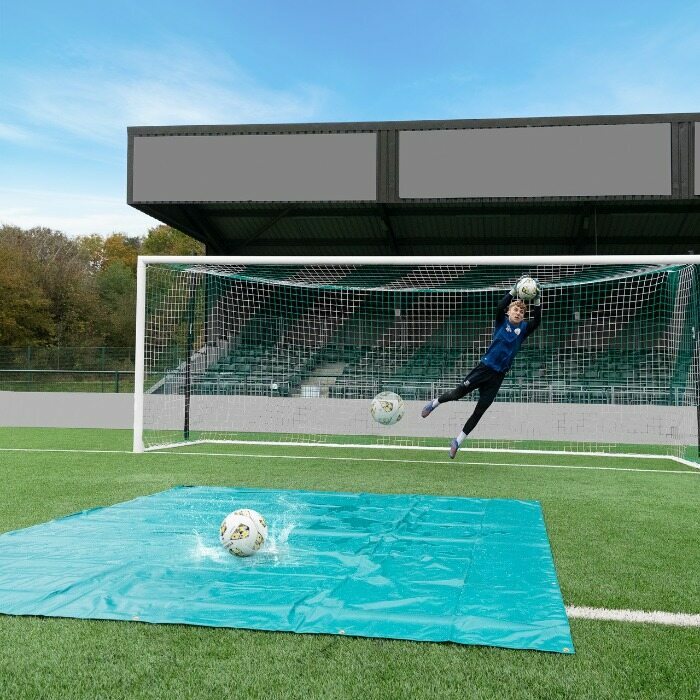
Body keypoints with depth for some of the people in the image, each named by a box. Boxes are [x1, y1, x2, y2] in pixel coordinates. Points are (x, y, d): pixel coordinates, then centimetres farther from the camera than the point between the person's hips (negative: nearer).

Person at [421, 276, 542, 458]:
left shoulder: (523, 328, 3)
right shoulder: (502, 321, -2)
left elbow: (537, 321, -15)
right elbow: (500, 307, -21)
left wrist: (537, 301, -25)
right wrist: (514, 289, -30)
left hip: (498, 375, 2)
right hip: (484, 367, -2)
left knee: (480, 410, 2)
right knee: (458, 393, -2)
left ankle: (458, 441, 15)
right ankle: (435, 403, 30)